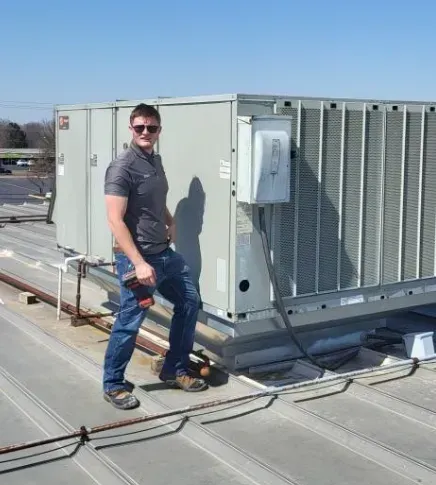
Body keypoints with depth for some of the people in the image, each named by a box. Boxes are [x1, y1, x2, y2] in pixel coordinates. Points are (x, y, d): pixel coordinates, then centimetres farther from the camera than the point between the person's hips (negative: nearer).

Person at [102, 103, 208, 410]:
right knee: (130, 322, -1)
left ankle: (175, 370, 28)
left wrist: (170, 221, 8)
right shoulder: (122, 168, -14)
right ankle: (113, 385, 18)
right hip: (137, 258, -9)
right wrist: (139, 263, -26)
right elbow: (115, 221, -20)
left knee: (190, 302, 14)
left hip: (166, 253, 9)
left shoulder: (156, 161, 12)